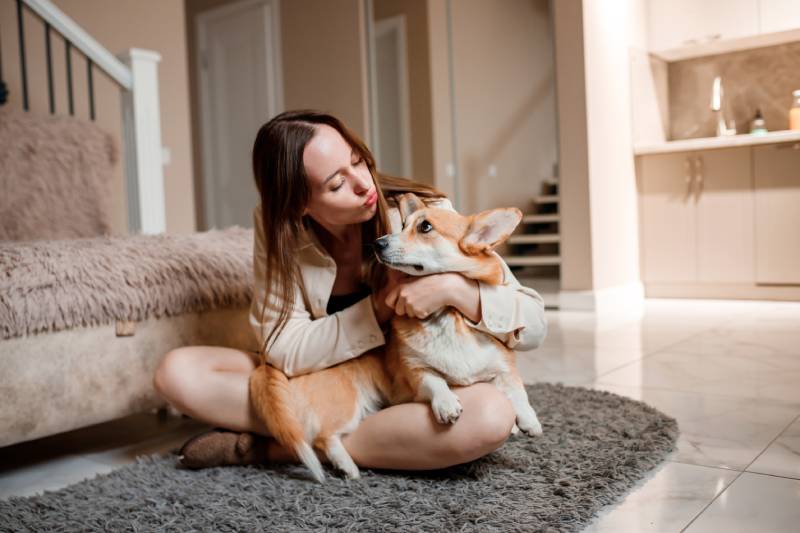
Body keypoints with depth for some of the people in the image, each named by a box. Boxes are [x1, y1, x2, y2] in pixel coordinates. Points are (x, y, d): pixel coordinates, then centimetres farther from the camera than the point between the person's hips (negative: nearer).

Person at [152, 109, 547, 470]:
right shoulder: (276, 228, -13)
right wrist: (381, 306, -27)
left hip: (405, 394, -1)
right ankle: (382, 443, -19)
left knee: (491, 415, -35)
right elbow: (283, 350, -17)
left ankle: (269, 448, -20)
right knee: (178, 370, -16)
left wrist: (455, 288, -36)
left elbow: (533, 324, -17)